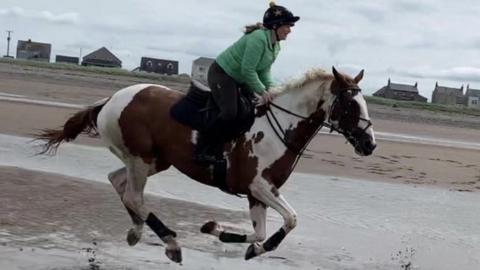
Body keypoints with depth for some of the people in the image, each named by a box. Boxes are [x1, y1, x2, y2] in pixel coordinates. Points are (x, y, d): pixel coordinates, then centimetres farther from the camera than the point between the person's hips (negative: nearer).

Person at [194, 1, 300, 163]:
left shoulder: (275, 46, 4)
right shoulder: (258, 38, -26)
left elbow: (264, 70, 8)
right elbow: (248, 70, -26)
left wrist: (269, 89, -9)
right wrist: (262, 91, -20)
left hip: (239, 79, 10)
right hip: (221, 73, -10)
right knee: (229, 113, -24)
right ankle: (200, 152, -17)